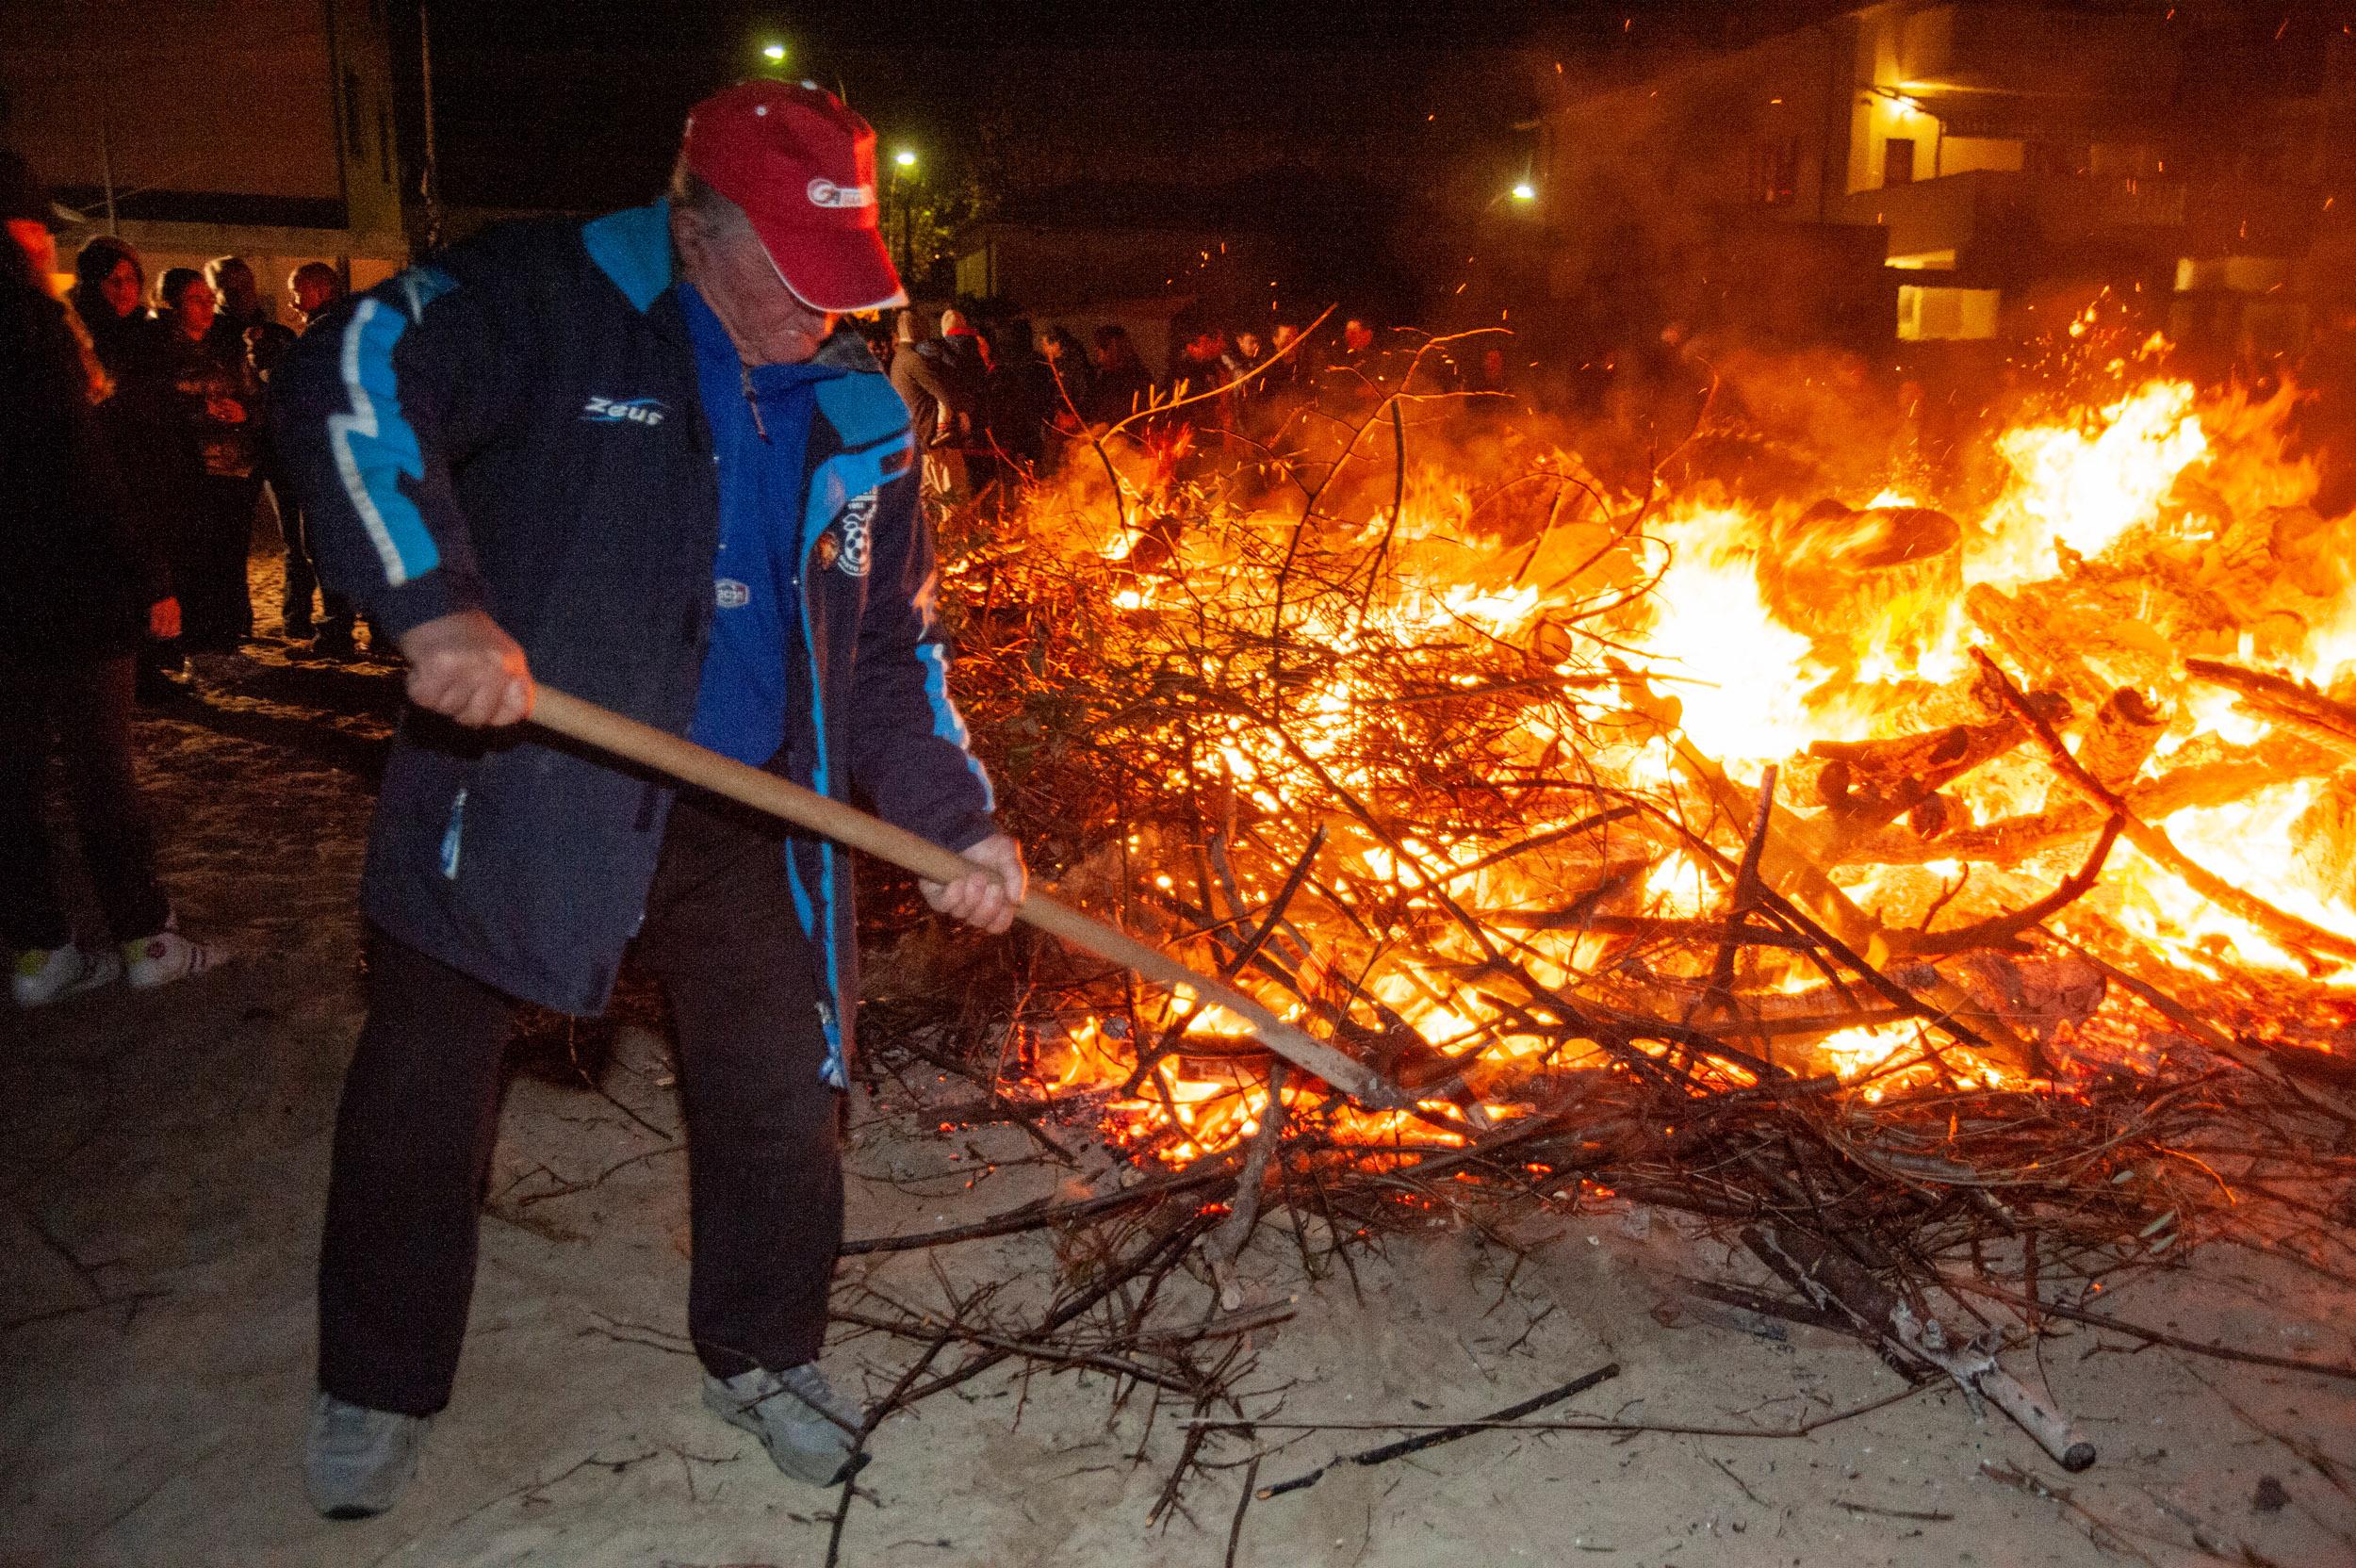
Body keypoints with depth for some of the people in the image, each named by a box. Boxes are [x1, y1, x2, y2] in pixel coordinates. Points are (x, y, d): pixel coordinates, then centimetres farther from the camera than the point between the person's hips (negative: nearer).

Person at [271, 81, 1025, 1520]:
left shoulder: (861, 415, 5)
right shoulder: (550, 299, -10)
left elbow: (894, 643, 10)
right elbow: (356, 378, -25)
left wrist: (957, 821, 0)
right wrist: (436, 597, -38)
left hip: (749, 818, 4)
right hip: (515, 779, -3)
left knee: (782, 1095, 10)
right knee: (421, 1099, 10)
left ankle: (763, 1354, 36)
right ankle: (379, 1386, 36)